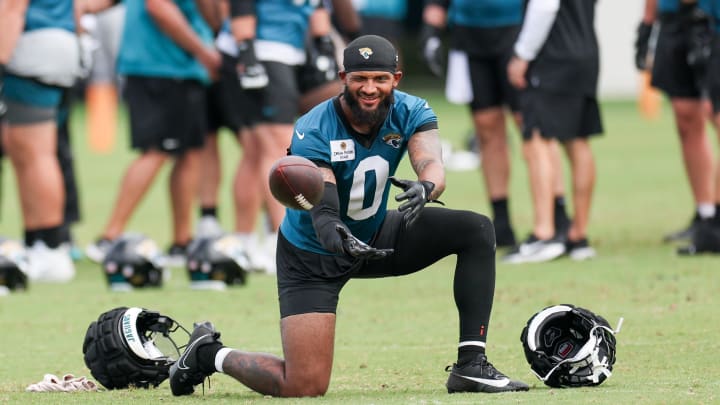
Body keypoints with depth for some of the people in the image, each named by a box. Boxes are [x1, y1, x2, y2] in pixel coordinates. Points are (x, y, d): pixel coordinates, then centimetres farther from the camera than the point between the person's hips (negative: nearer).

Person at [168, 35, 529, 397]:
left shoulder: (410, 113, -14)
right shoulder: (313, 133, -26)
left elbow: (432, 166, -32)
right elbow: (322, 212, -35)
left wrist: (426, 187, -57)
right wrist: (338, 238, -59)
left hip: (375, 236, 5)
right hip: (313, 255, -5)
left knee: (476, 230, -13)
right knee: (304, 387, -15)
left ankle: (471, 365, -11)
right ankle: (208, 353, 14)